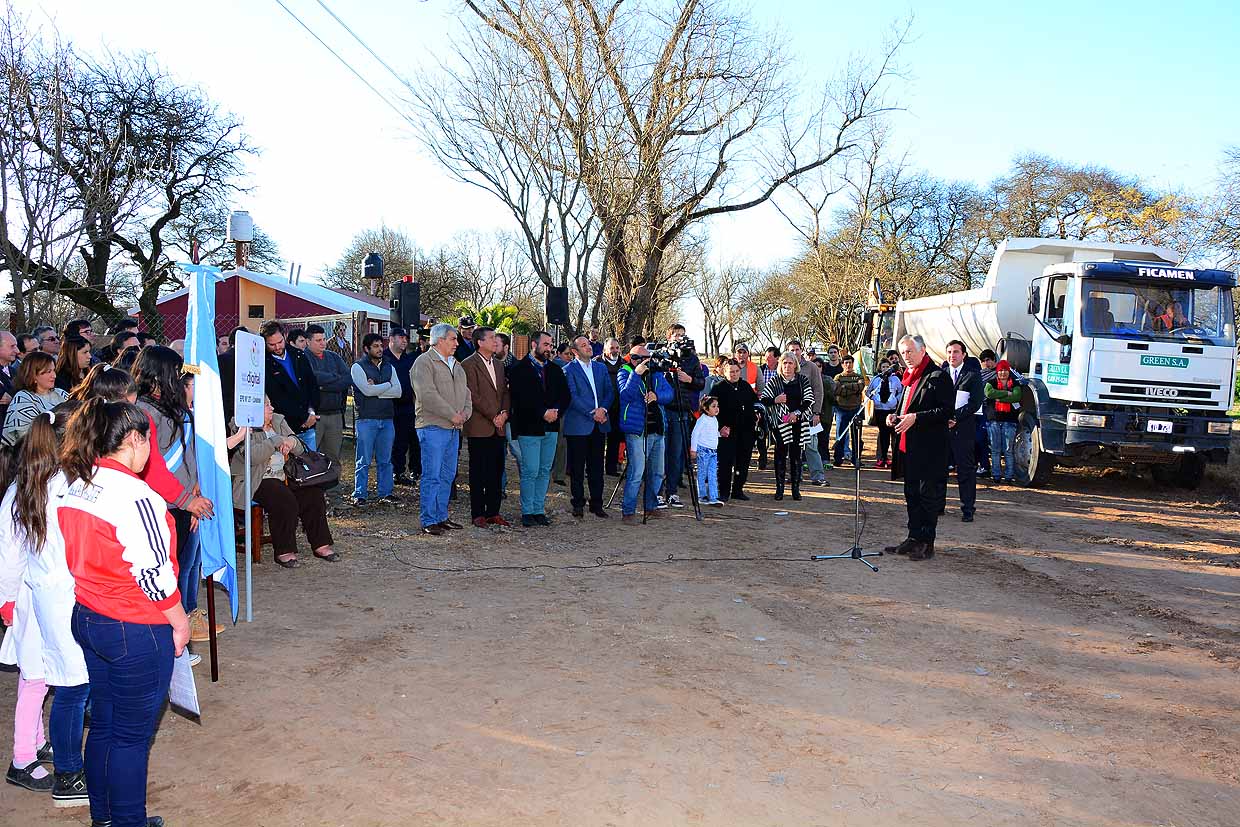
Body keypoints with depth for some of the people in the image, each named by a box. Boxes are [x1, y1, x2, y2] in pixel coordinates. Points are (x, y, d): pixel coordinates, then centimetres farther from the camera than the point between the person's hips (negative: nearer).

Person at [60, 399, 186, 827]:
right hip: (137, 630, -8)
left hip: (87, 619, 8)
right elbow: (154, 576, -21)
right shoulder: (136, 497, -23)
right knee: (132, 735, 7)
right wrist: (180, 623, -8)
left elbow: (77, 558, 11)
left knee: (103, 724, 21)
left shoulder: (74, 488, 3)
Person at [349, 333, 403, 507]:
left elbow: (398, 392, 2)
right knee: (364, 460, -2)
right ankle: (359, 495, 4)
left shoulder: (389, 367, 15)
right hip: (366, 419, -5)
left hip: (387, 419, 5)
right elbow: (367, 390, -15)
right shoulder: (358, 367, 0)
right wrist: (387, 385, -3)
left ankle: (385, 493, 15)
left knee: (385, 459, 8)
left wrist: (376, 390, -9)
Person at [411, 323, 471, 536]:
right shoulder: (424, 363, -8)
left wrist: (465, 413, 0)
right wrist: (452, 415, -15)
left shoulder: (456, 365, 19)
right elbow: (428, 395, -17)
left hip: (454, 428, 8)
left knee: (447, 476, 12)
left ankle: (441, 517, 21)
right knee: (432, 476, -6)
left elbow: (465, 392, 20)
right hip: (433, 427, -8)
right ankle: (429, 521, -1)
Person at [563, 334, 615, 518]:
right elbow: (572, 396, -11)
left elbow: (609, 392, 10)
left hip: (599, 424, 5)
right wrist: (592, 413, -15)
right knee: (577, 468, 3)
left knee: (597, 467, 8)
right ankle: (578, 504, 12)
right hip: (578, 425, -4)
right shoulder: (569, 370, -3)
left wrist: (603, 409, -9)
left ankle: (597, 504, 15)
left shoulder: (601, 368, 15)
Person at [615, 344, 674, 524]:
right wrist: (636, 374, -24)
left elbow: (669, 393, 3)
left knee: (657, 472, 14)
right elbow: (626, 394, -18)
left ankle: (651, 506, 29)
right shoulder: (624, 373, -2)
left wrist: (657, 396, -17)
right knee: (636, 473, -12)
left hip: (657, 430, 7)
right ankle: (627, 512, -7)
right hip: (636, 431, -7)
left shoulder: (657, 373, 13)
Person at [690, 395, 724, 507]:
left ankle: (713, 498, -2)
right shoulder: (702, 419, -12)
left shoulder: (715, 420, 13)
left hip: (713, 451, 7)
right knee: (702, 475, 2)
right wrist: (693, 449, -14)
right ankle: (703, 497, 10)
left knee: (713, 475, 1)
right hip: (703, 450, -7)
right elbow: (695, 434, -14)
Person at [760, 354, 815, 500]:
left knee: (796, 455, 4)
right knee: (780, 454, 0)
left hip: (798, 422, 1)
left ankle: (796, 488, 10)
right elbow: (762, 400, 1)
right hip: (779, 422, -1)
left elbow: (809, 400, 0)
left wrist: (797, 413, -13)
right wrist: (775, 400, -17)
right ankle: (779, 488, 6)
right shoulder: (774, 381, 4)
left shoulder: (803, 380, 6)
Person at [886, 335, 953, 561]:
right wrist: (896, 416, 7)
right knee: (912, 494, 13)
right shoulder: (910, 377, 16)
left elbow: (946, 411, -17)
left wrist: (915, 417, -23)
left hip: (929, 449, -9)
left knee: (928, 496, -1)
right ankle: (914, 538, 21)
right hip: (908, 447, 9)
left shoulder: (938, 377, -11)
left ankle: (926, 543, 5)